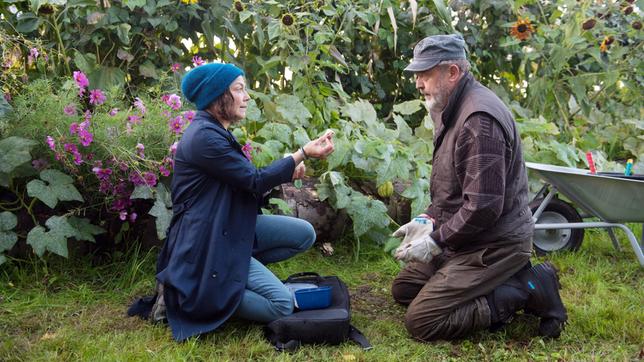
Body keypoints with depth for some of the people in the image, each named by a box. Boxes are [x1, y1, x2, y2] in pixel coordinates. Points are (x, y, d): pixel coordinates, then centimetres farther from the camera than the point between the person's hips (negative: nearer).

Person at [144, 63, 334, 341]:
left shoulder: (217, 132, 12)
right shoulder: (203, 136, -20)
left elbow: (245, 181, 13)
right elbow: (254, 182, -16)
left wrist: (287, 170, 0)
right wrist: (303, 153, -15)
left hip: (229, 228, 10)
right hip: (204, 242, -10)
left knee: (304, 234, 6)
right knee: (282, 305, -16)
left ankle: (236, 273, 5)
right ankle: (187, 291, -6)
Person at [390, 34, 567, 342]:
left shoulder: (479, 119, -24)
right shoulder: (452, 110, 10)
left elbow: (483, 206, -28)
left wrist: (436, 242, -18)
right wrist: (427, 219, 4)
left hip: (493, 245, -10)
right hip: (466, 237, 10)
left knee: (420, 321, -14)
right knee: (403, 289, 15)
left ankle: (527, 289, -5)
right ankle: (512, 281, 10)